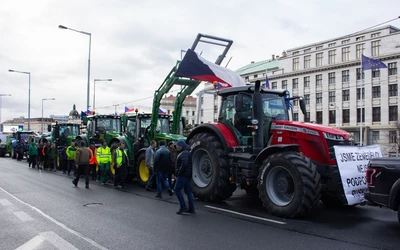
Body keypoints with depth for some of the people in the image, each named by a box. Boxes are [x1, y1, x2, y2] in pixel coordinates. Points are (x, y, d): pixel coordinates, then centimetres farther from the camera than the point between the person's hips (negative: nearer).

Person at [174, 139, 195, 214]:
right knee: (188, 191, 10)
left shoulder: (184, 153, -14)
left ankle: (183, 206, -4)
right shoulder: (186, 152, 19)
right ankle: (191, 208, 12)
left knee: (177, 189, -4)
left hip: (183, 175, -10)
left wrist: (179, 173, -17)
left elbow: (184, 164, -27)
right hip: (188, 175, 10)